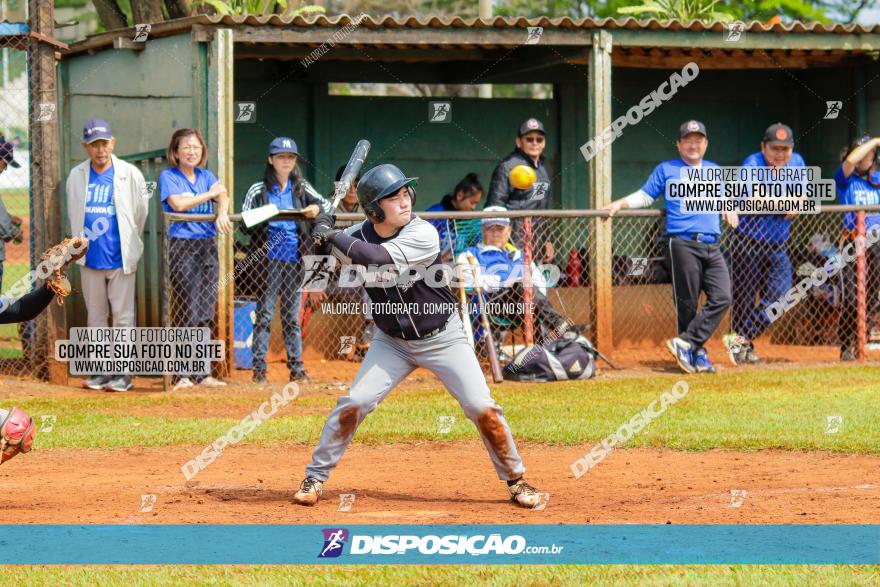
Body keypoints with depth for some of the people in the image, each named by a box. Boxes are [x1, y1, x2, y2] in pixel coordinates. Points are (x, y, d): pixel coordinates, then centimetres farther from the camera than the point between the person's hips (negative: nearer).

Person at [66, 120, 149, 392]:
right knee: (95, 316, 9)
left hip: (121, 258, -3)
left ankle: (124, 372, 2)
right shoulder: (76, 176, 3)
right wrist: (81, 246, 15)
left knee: (123, 316, -2)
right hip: (90, 259, 3)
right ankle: (101, 370, 16)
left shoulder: (130, 174, -5)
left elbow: (140, 214, 5)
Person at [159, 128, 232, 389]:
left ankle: (201, 373, 11)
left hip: (208, 247, 6)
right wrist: (209, 194, -5)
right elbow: (178, 203, -15)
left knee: (206, 313, 5)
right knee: (189, 311, -10)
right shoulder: (168, 177, 1)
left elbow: (223, 195, 2)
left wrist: (222, 212, -20)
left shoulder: (206, 176, 17)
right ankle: (181, 375, -6)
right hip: (182, 247, -6)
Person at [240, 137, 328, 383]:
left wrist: (316, 209, -14)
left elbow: (325, 204, 7)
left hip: (295, 259, 3)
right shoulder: (258, 190, 2)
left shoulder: (301, 188, 11)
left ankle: (296, 367, 13)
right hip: (269, 259, -3)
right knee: (264, 314, -4)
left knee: (292, 316, 9)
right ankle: (259, 367, -1)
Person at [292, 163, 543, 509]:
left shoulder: (423, 234, -25)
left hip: (443, 338, -3)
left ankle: (515, 480, 10)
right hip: (393, 342, 3)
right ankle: (315, 477, 6)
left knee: (483, 409, -8)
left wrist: (332, 235, -30)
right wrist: (322, 236, -16)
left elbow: (378, 259, -37)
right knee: (353, 404, -9)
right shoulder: (360, 235, -11)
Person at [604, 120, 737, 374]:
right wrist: (620, 204, -1)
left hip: (712, 246, 4)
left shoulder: (715, 171, 23)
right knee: (687, 303, -6)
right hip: (683, 244, -4)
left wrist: (729, 209, 11)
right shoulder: (666, 170, 12)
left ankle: (685, 343, -11)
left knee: (722, 297, -12)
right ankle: (696, 354, 1)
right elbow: (645, 196, 13)